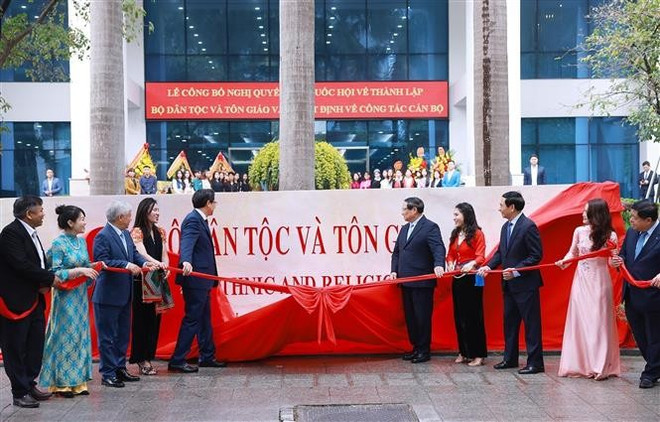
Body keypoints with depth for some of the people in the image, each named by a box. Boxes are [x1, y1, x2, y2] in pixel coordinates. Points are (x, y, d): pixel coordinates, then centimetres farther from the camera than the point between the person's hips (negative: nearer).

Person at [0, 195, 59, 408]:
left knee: (35, 344, 14)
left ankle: (29, 384, 26)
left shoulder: (30, 233, 13)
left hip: (34, 300, 9)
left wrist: (44, 283, -4)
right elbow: (22, 265, -24)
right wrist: (50, 278, -14)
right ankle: (20, 393, 8)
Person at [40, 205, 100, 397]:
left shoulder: (81, 241, 8)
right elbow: (55, 274, -15)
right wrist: (79, 270, -21)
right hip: (65, 296, -7)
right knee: (65, 336, -1)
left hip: (80, 295, 7)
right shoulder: (59, 244, -13)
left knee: (81, 336, 9)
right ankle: (62, 383, 9)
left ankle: (77, 381, 16)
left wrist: (94, 266, -2)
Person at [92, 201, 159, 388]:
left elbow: (134, 253, 12)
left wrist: (144, 263, -8)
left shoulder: (125, 234, 10)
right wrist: (126, 265, -29)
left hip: (124, 294, 9)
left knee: (123, 334, 17)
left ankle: (120, 369, 27)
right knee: (107, 336, -1)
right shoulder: (103, 236, -16)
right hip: (108, 296, -9)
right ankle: (108, 374, 5)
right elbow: (102, 262, -23)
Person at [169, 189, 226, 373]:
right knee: (192, 319, -7)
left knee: (204, 318, 17)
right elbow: (187, 243, -32)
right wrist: (186, 261, -51)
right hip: (195, 278, -10)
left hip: (202, 281, 10)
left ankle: (207, 357, 27)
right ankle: (177, 361, -4)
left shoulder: (200, 220, 17)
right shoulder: (193, 220, -15)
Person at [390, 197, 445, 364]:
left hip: (422, 282, -8)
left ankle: (424, 350, 8)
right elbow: (396, 252, 19)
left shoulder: (430, 227, -8)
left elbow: (438, 248, -20)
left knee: (422, 317, -1)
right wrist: (394, 270, 5)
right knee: (410, 316, 12)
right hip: (406, 282, 8)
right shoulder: (404, 229, 17)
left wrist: (438, 265, -37)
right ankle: (416, 347, 21)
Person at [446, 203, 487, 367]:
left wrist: (472, 264, -33)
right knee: (459, 315, 9)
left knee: (474, 315, -4)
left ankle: (478, 355, 1)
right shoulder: (455, 234, 12)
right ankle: (463, 352, 17)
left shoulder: (477, 234, -7)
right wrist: (450, 263, -8)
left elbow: (480, 256, -14)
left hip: (472, 278, -7)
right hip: (458, 278, 7)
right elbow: (450, 254, 13)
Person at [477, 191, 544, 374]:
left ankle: (535, 362, 3)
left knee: (531, 323, -2)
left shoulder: (528, 226, -15)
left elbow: (536, 255, -17)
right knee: (509, 322, 15)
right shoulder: (505, 227, 11)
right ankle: (510, 358, 26)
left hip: (525, 283, -9)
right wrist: (488, 266, 0)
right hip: (509, 284, 9)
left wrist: (517, 270, -22)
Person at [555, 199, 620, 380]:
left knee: (599, 322, -1)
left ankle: (600, 366, 4)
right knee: (579, 321, 4)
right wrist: (563, 261, -5)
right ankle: (581, 364, 12)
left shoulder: (609, 235, -6)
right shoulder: (579, 231, 1)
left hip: (599, 282, -3)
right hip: (581, 281, 3)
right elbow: (572, 253, 13)